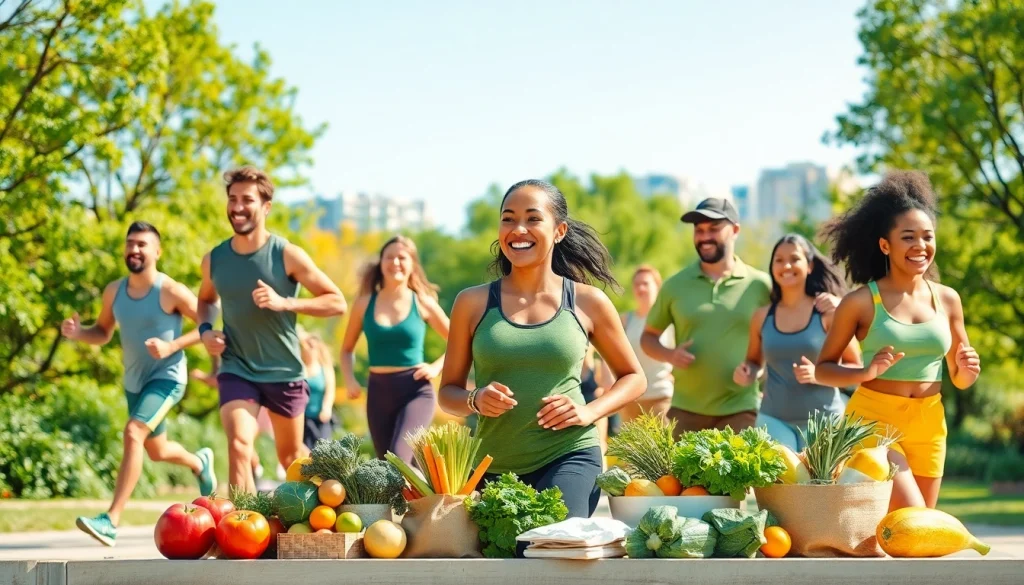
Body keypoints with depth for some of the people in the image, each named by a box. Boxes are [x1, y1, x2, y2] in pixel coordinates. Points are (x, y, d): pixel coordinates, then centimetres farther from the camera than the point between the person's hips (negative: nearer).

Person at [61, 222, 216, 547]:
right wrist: (78, 333, -10)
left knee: (133, 433, -27)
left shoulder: (171, 292, -18)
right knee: (157, 451, 22)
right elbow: (103, 332, 12)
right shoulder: (114, 291, -1)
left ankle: (111, 520, -27)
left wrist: (171, 346, -25)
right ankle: (200, 462, 57)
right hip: (134, 382, 7)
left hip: (167, 378, -7)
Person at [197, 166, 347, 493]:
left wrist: (284, 303, -23)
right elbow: (206, 300, 20)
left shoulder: (287, 256, -12)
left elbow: (337, 302, -11)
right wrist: (205, 330, -1)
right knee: (239, 446, -21)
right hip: (236, 370, 1)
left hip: (284, 372, -1)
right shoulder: (214, 260, -2)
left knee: (291, 456, 15)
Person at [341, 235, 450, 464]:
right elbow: (347, 349, 16)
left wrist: (436, 367, -5)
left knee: (399, 458, -22)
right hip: (379, 391, 3)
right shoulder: (365, 303, 4)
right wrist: (350, 380, -1)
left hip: (416, 390, -3)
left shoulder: (422, 303, 0)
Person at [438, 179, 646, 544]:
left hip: (570, 457, -2)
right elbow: (448, 392, 10)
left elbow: (633, 378, 14)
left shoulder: (588, 303, 3)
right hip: (494, 466, 2)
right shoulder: (473, 304, 3)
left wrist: (590, 412, -5)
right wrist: (475, 400, -13)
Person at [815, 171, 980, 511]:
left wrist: (967, 371, -9)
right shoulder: (861, 302, -7)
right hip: (874, 421, -5)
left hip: (928, 426, 5)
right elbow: (823, 368, -2)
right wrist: (866, 373, -20)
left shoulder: (947, 300, 5)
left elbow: (959, 379, 14)